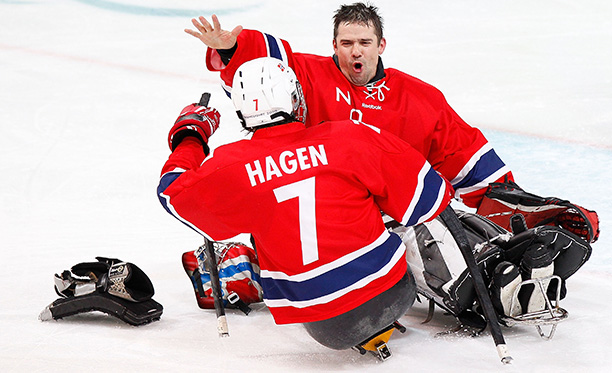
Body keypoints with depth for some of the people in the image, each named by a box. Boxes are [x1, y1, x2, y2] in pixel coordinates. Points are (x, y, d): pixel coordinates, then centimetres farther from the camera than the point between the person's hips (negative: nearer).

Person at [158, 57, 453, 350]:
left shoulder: (231, 167, -4)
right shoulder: (353, 137, -7)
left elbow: (172, 191, 15)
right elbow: (427, 197, -2)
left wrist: (188, 135, 31)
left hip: (328, 329, -1)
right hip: (393, 293, 1)